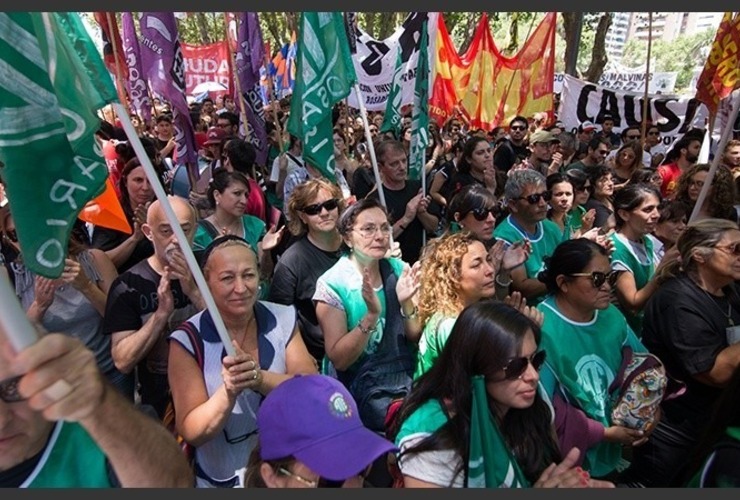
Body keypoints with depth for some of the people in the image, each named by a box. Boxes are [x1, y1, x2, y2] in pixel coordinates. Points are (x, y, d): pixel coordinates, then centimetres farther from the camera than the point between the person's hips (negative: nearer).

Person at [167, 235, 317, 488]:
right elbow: (191, 433, -11)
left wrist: (260, 378, -25)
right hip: (223, 479, -1)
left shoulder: (283, 319, -3)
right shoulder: (188, 341, -10)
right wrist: (228, 392, -27)